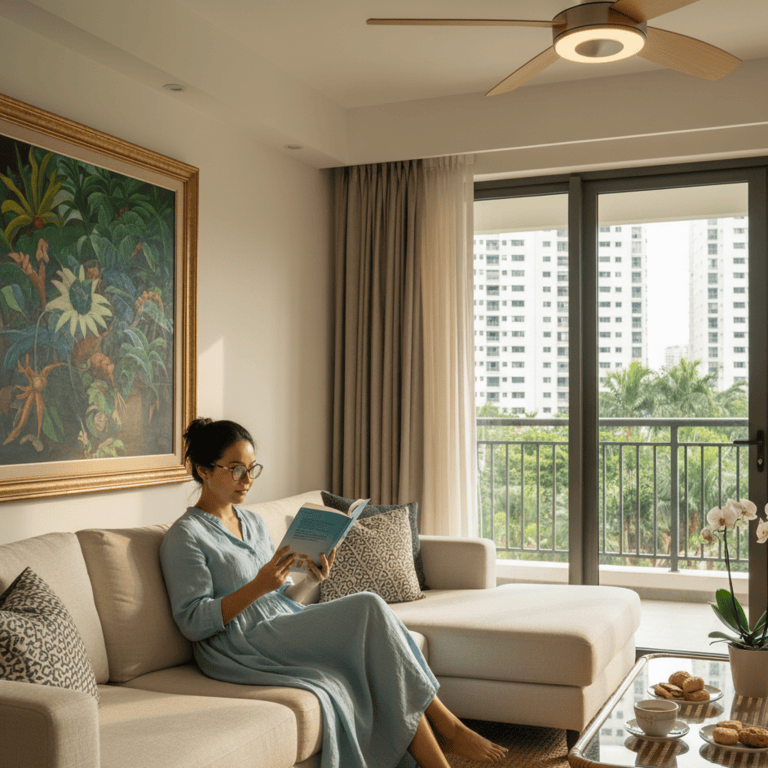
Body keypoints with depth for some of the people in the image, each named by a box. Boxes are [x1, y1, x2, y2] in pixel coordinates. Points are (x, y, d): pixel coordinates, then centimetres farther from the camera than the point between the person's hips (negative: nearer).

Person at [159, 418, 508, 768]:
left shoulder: (253, 523, 18)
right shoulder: (184, 537, -6)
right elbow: (193, 622, -13)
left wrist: (311, 581, -3)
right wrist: (258, 586, -24)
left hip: (282, 629, 8)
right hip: (240, 650, -8)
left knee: (380, 658, -20)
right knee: (369, 609, -22)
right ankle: (445, 727, -13)